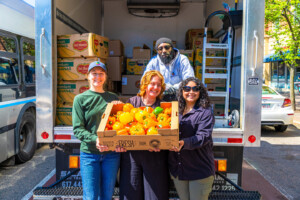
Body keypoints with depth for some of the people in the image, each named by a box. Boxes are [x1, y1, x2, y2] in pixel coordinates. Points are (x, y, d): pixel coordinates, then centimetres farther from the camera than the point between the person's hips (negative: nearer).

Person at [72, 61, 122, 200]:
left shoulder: (113, 98, 10)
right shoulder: (80, 99, 2)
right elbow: (77, 129, -6)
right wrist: (94, 139, -22)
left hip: (111, 153, 3)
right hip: (89, 153, -2)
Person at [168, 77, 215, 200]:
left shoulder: (205, 112, -6)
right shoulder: (176, 111, 9)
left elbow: (203, 136, -19)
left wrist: (184, 143, -35)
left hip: (199, 170, -4)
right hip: (177, 169, 5)